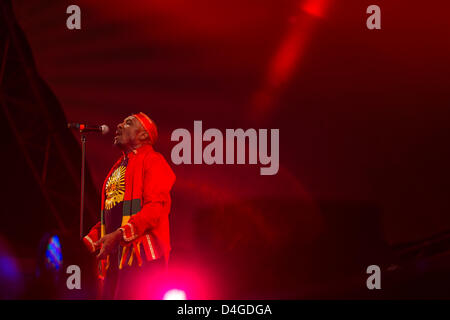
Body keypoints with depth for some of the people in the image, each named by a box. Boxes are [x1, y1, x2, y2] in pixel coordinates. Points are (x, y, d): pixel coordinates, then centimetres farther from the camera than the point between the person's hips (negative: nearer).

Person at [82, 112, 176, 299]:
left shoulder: (152, 160, 1)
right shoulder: (118, 168, 28)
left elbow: (155, 208, -12)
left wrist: (119, 234, -21)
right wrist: (90, 240, 14)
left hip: (141, 255, -8)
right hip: (114, 257, 8)